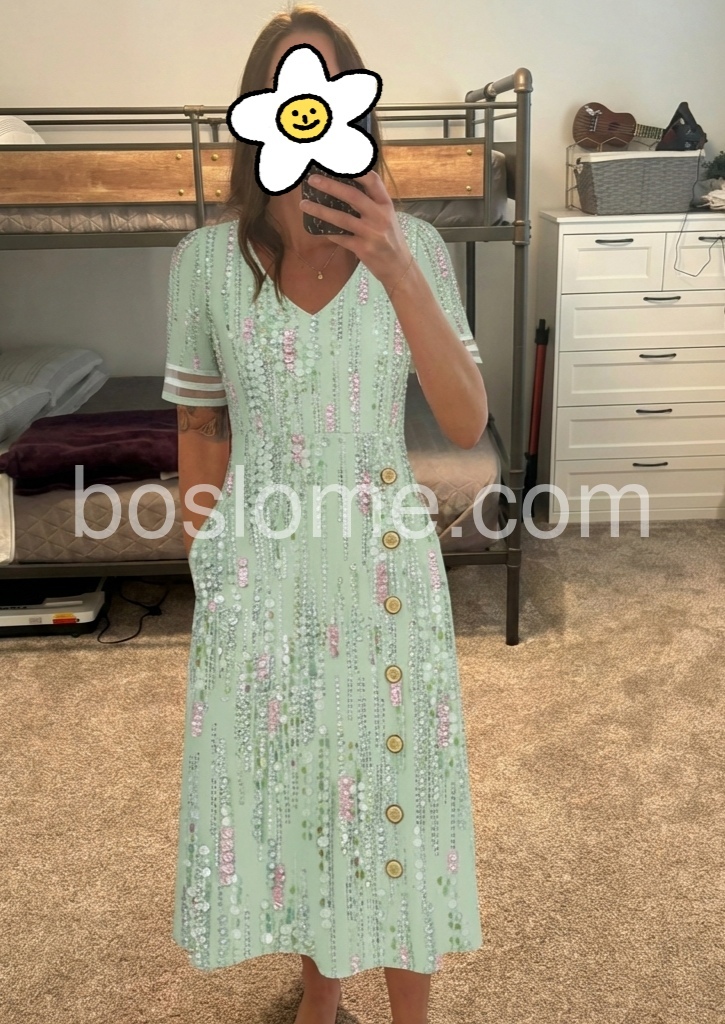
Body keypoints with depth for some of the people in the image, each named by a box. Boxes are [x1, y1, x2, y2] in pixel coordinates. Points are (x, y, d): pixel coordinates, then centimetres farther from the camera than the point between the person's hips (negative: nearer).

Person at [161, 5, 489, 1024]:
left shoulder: (415, 246, -6)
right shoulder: (206, 258, -5)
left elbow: (468, 424, -13)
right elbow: (201, 427, 2)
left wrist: (397, 272, -25)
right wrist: (206, 575, 7)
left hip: (384, 561, 0)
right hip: (261, 569, 1)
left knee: (392, 777, 12)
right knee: (285, 780, 16)